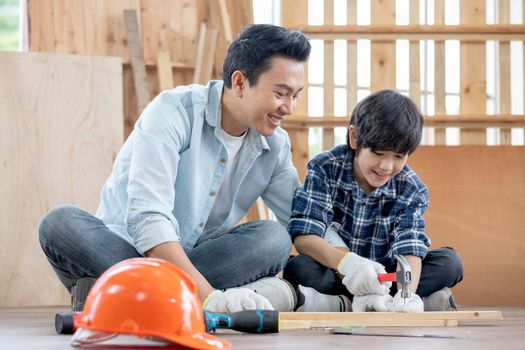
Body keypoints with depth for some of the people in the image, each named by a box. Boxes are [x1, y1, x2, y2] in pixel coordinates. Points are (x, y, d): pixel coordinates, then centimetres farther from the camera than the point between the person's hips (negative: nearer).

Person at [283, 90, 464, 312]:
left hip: (382, 275, 2)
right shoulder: (325, 169, -15)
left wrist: (407, 292, -43)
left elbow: (410, 250, -19)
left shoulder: (412, 190, -8)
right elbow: (303, 236, -25)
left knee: (449, 263, -18)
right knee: (298, 269, -35)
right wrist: (348, 262, -44)